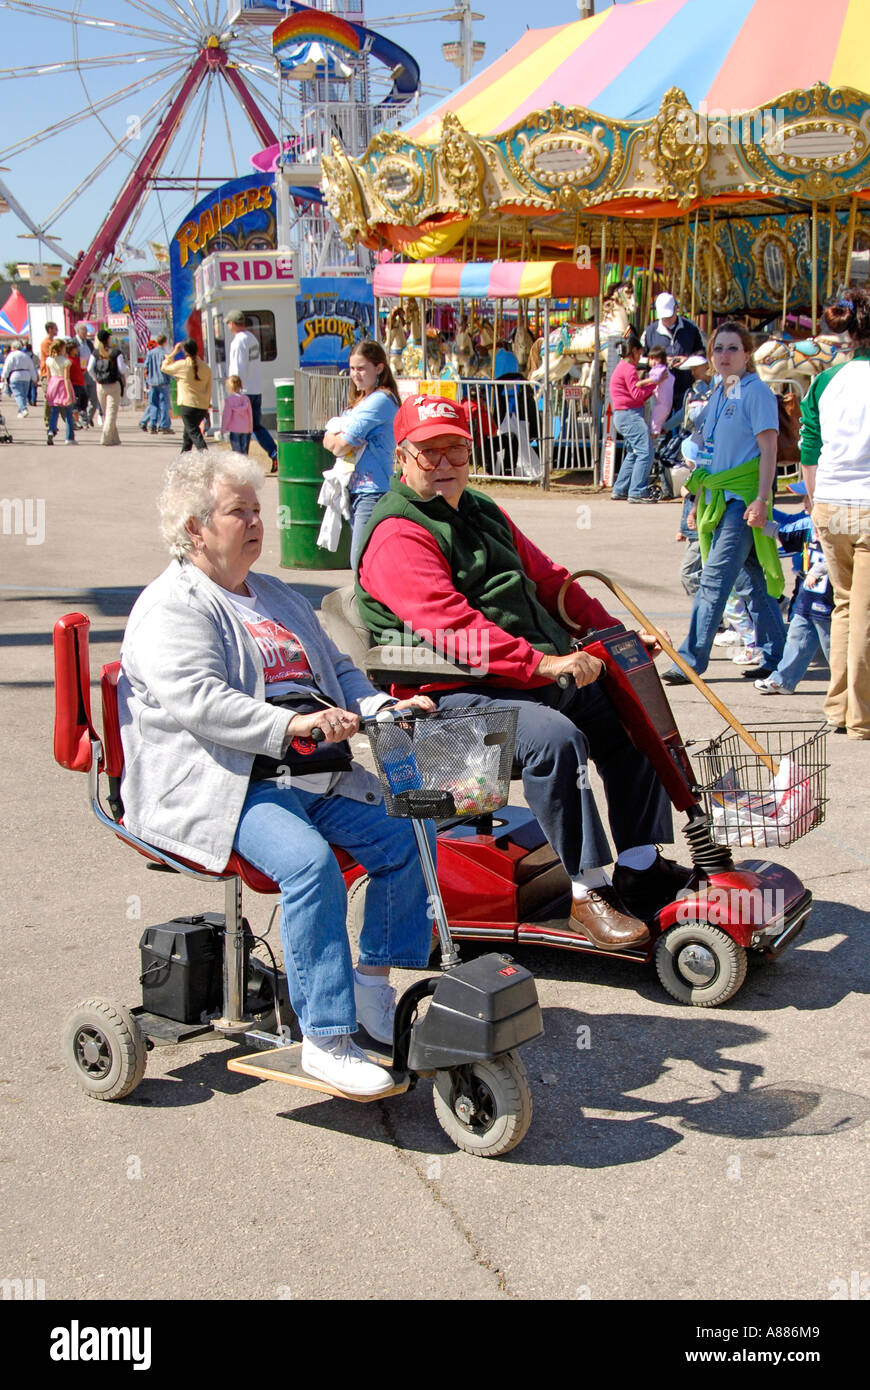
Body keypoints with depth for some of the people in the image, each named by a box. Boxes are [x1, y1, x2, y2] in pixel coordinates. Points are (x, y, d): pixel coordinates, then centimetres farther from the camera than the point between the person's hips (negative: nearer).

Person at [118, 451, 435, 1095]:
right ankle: (327, 1039, -24)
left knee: (406, 839, -13)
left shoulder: (279, 597, 27)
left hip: (317, 776, 8)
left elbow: (339, 671, 29)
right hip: (226, 788, -8)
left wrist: (384, 707, 7)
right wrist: (291, 725, -30)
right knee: (310, 861, -32)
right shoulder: (170, 607, -1)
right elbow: (197, 700, -17)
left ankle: (372, 985, 5)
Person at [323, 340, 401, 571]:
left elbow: (340, 447, -15)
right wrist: (337, 437, -7)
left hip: (373, 491, -10)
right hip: (356, 489, 10)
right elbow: (328, 441, 13)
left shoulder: (381, 400, -11)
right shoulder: (360, 401, 19)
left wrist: (336, 440, 6)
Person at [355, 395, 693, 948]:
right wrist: (542, 663, -32)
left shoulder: (485, 513, 20)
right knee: (556, 737, -32)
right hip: (454, 695, -9)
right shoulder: (398, 536, -11)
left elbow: (549, 579, 24)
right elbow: (450, 626, -24)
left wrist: (617, 634, 12)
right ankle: (588, 892, -25)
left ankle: (641, 865, 9)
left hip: (541, 676, 10)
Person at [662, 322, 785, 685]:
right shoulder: (718, 396, 16)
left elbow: (768, 448, -12)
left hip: (744, 497, -8)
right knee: (749, 579, 10)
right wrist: (699, 501, 21)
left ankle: (691, 659, -9)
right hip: (720, 498, 8)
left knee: (714, 579, -11)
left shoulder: (756, 392, -7)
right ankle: (774, 656, 17)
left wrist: (762, 499, -20)